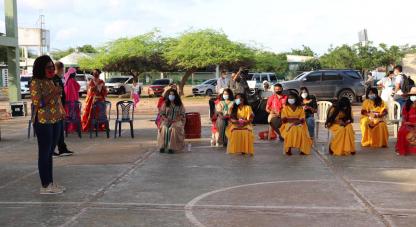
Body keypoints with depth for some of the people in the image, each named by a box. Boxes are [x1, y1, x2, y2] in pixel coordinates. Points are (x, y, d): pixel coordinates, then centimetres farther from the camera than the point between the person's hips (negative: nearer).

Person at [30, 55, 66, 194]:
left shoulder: (51, 81, 15)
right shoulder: (36, 83, -10)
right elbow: (37, 103, -19)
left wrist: (62, 113, 15)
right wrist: (54, 93, -22)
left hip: (56, 120, 8)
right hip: (43, 122, -8)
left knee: (50, 152, 12)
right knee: (44, 153, -4)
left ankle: (50, 183, 19)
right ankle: (45, 186, 1)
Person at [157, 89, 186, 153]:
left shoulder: (180, 104, 10)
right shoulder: (165, 104, 14)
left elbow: (182, 114, 5)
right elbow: (161, 113, 10)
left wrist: (176, 119, -12)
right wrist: (165, 118, -10)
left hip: (177, 121, -2)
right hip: (167, 121, 2)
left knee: (173, 128, -36)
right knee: (164, 128, -33)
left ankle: (172, 147, -35)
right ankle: (162, 146, -30)